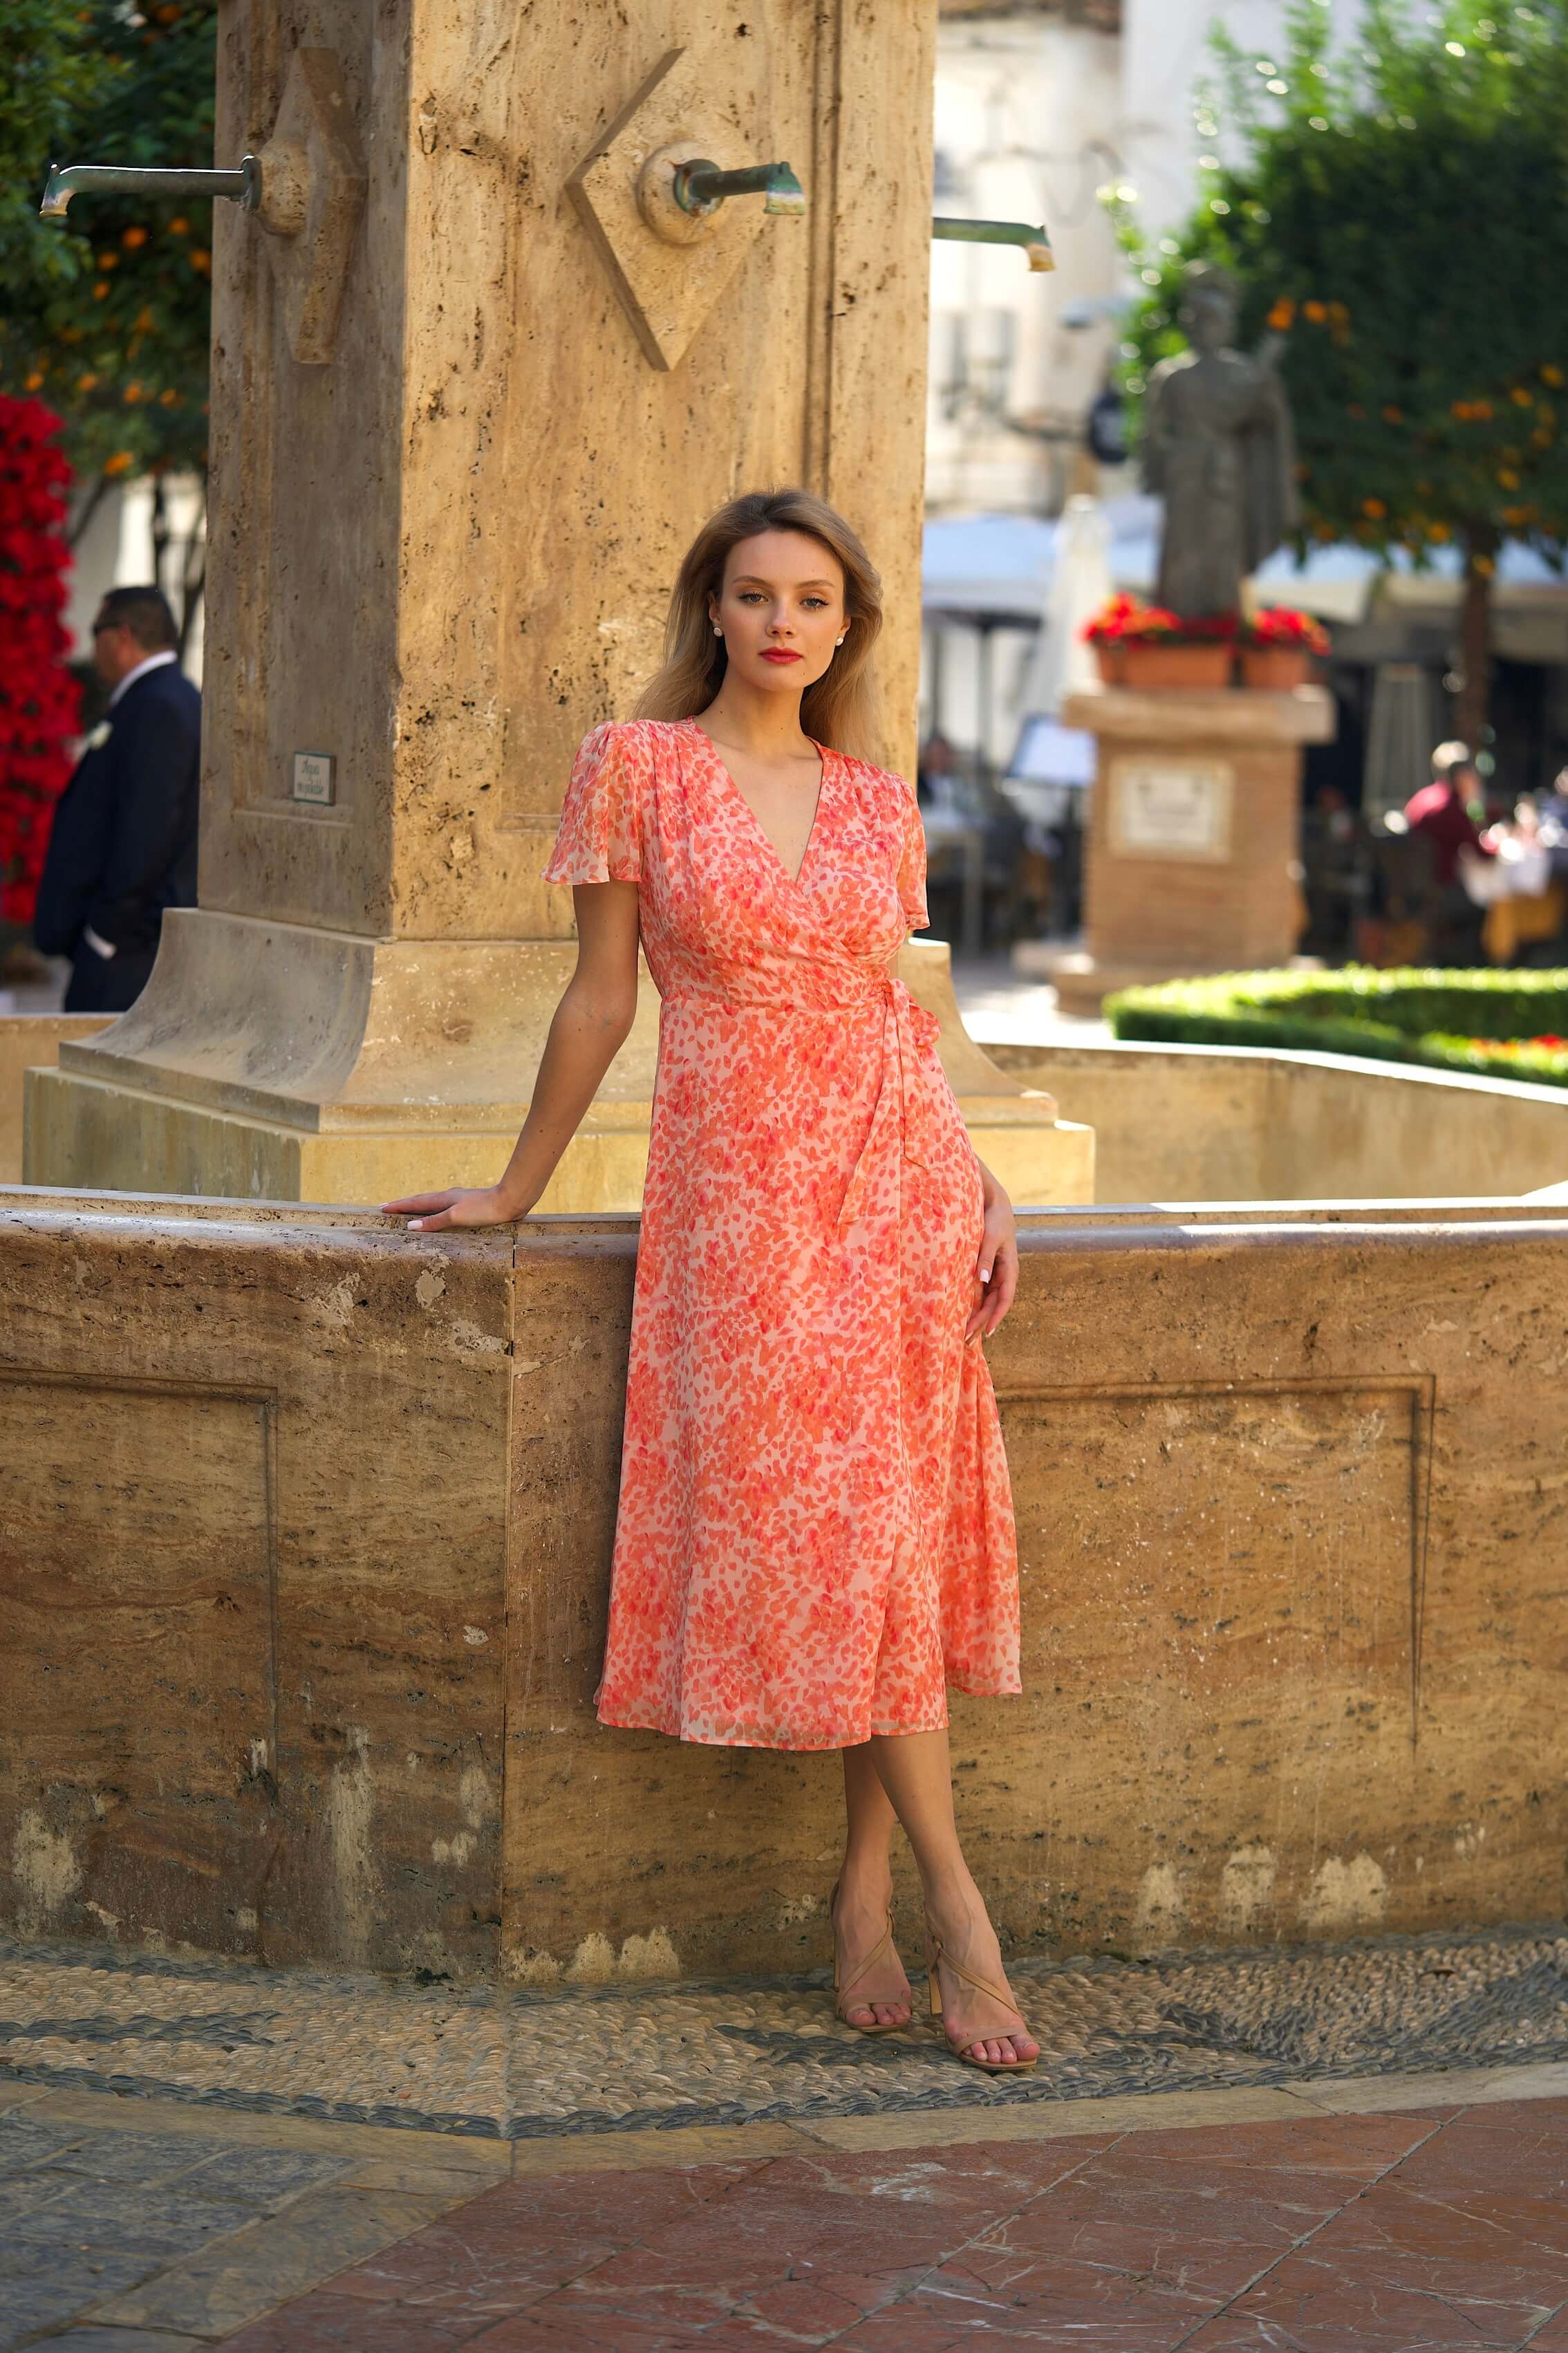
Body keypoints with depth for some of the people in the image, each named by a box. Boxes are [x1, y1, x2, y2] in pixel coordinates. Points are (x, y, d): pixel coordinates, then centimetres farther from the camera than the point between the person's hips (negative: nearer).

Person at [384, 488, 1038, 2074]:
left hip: (895, 1173, 3)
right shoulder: (636, 765, 1)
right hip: (736, 1185, -3)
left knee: (881, 1534, -2)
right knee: (825, 1533, -6)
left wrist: (982, 1190, 6)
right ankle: (954, 1909, -2)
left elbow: (893, 1011, 15)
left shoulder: (878, 804, 10)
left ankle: (865, 1898, 6)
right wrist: (518, 1187, 8)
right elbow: (601, 997, 5)